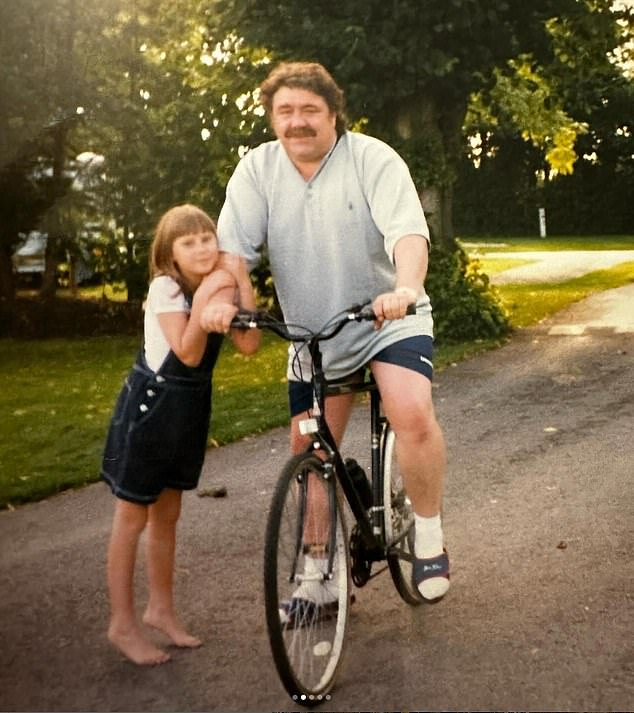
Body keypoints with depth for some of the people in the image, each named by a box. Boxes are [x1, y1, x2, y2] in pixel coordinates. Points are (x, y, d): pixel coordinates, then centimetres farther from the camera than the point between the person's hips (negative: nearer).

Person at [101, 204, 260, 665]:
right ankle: (122, 624, 14)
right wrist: (203, 299, -32)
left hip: (192, 405, 6)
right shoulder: (166, 288, -17)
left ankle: (161, 609, 30)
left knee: (167, 515, 16)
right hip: (151, 404, -6)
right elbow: (188, 354, -25)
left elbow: (249, 345, -14)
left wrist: (242, 284, -19)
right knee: (132, 518, 3)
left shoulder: (222, 284, 0)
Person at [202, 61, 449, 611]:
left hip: (390, 319, -4)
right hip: (312, 334, 4)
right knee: (310, 452, 7)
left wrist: (406, 287, -45)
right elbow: (234, 245, -11)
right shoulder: (257, 169, -3)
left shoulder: (374, 159, -13)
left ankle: (430, 535, -5)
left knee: (413, 415, -27)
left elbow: (407, 230, -26)